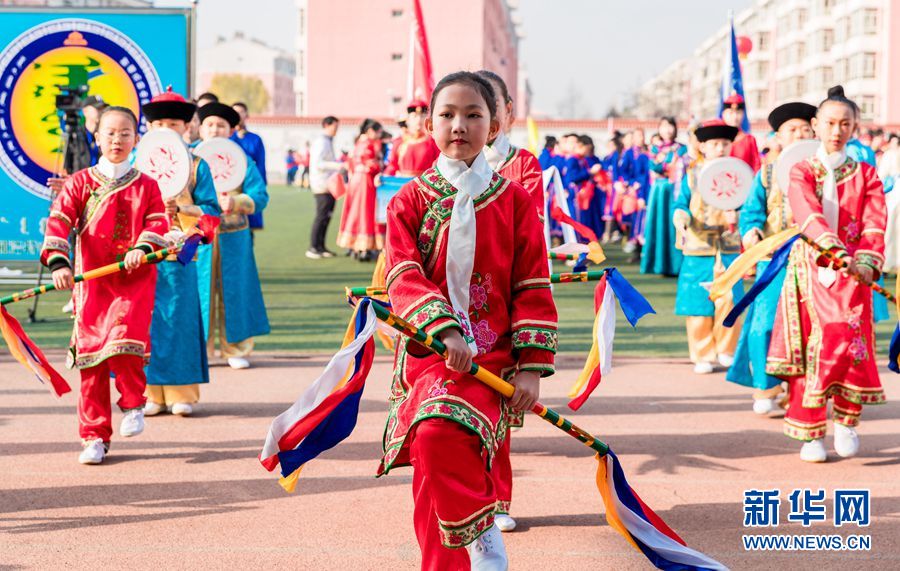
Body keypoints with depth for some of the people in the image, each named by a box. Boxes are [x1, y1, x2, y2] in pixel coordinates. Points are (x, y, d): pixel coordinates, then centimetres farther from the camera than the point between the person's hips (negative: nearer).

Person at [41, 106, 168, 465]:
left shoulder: (146, 186, 10)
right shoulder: (81, 183, 5)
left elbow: (158, 221, 2)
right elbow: (59, 220, -5)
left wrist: (142, 247, -19)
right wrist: (58, 261, -20)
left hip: (135, 280, -1)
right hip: (91, 283, 1)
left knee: (124, 340, -23)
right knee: (90, 357, 1)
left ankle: (133, 402, 7)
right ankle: (94, 436, 11)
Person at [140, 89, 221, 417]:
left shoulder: (196, 165, 5)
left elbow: (211, 211, 0)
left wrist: (182, 208, -14)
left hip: (180, 257, -1)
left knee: (179, 322, -1)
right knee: (146, 322, 0)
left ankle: (181, 394, 8)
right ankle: (151, 394, 9)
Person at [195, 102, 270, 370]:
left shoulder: (242, 161, 7)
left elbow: (260, 196, -2)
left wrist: (235, 202, -21)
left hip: (233, 238, 1)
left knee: (234, 292, 4)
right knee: (197, 291, 1)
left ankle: (236, 350, 14)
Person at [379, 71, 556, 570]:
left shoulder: (514, 200, 6)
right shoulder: (411, 199, 7)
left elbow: (532, 287, 5)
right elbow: (404, 276, -6)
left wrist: (532, 366, -3)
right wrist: (444, 328, -22)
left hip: (492, 352, -3)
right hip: (429, 350, 3)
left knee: (443, 433, -27)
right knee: (432, 466, 1)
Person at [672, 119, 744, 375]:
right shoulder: (692, 176, 5)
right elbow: (681, 205, 5)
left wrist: (735, 217, -18)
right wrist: (680, 218, -17)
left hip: (728, 249, 0)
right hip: (698, 249, 0)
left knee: (728, 301, -6)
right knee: (699, 305, 1)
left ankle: (726, 350, 12)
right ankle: (702, 355, 12)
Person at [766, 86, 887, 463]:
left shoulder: (866, 175, 11)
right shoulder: (802, 172, 6)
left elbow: (874, 223, -3)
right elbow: (808, 212, -14)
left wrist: (866, 262, -23)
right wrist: (834, 249, -33)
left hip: (851, 273, 1)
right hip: (810, 269, 0)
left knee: (851, 343, -13)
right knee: (810, 345, -5)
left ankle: (846, 422, 7)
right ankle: (811, 432, 3)